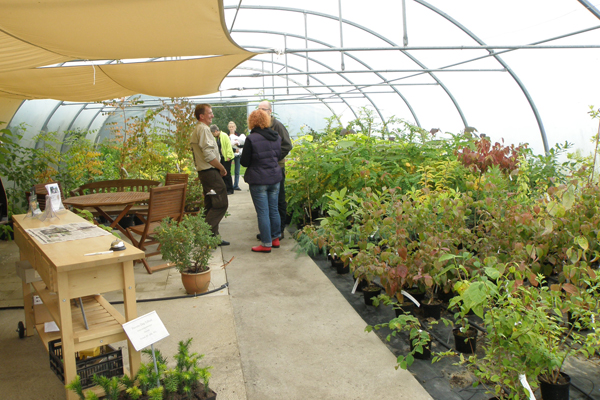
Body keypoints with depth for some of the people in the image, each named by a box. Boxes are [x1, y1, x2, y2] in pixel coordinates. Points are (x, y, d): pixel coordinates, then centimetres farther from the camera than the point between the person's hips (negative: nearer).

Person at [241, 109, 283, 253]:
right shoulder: (276, 137, 3)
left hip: (258, 180, -6)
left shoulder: (251, 139, -15)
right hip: (275, 177, 6)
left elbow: (244, 162, -11)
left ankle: (266, 244, 7)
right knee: (274, 210, 15)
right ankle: (275, 238, 25)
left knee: (263, 213, 1)